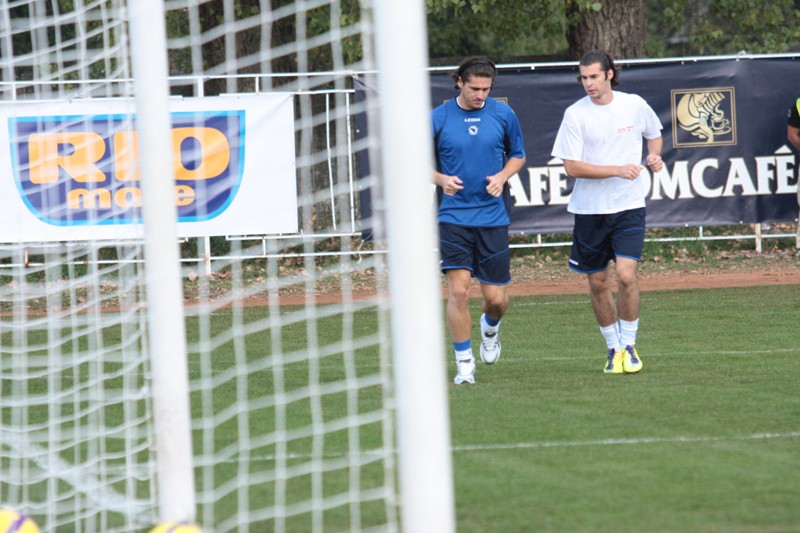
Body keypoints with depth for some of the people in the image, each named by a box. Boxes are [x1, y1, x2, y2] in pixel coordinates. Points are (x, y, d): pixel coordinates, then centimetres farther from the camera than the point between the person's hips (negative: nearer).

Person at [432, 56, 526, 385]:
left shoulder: (503, 114, 3)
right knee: (458, 290, -12)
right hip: (452, 217, -1)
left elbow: (518, 155, 15)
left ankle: (490, 328, 38)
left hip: (493, 218, 2)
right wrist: (441, 179, -14)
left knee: (496, 298, 2)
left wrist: (502, 176, -6)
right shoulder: (438, 118, -2)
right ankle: (464, 363, 0)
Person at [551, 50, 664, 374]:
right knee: (597, 283, 7)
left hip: (628, 205, 0)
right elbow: (572, 167, -11)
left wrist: (654, 156, -1)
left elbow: (654, 134, 21)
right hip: (589, 210, 0)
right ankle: (613, 348, 24)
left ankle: (629, 345, 2)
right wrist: (618, 170, -19)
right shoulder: (575, 114, -6)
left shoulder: (635, 105, 0)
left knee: (626, 275, -15)